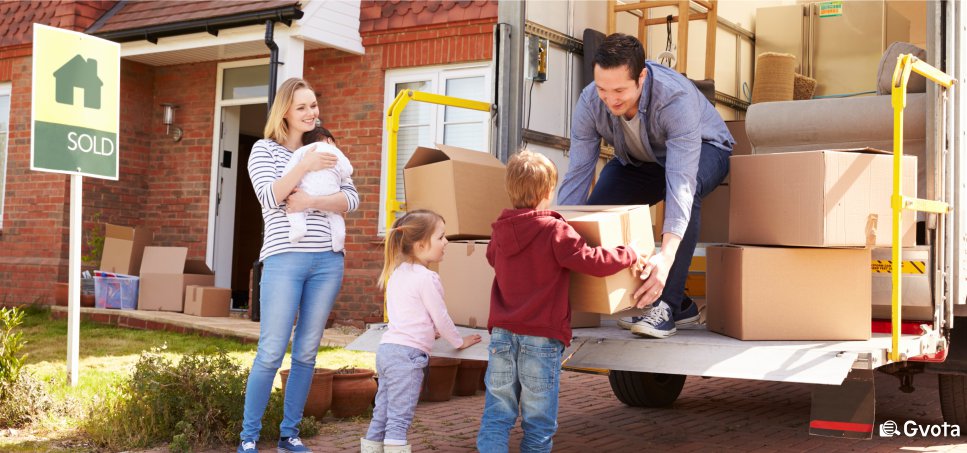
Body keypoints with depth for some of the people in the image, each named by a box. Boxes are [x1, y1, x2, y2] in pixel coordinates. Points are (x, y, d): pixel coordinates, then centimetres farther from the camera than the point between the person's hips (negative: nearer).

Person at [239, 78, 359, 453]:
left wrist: (313, 202, -12)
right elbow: (270, 198, -11)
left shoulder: (325, 150, 15)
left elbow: (351, 199, 4)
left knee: (306, 353, 7)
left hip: (327, 260, 4)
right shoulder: (265, 149, 4)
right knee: (271, 353, -6)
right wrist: (305, 166, -17)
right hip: (284, 259, -4)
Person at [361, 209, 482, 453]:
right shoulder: (426, 278, -12)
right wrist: (459, 342, 10)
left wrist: (426, 332, 37)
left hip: (387, 349, 9)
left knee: (381, 415, 12)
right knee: (399, 419, -8)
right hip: (407, 353, -9)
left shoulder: (397, 273, 15)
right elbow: (440, 317, -6)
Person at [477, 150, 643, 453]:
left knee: (496, 415, 9)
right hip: (541, 338, -5)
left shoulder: (500, 231, 8)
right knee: (538, 422, 7)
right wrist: (630, 254, 3)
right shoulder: (554, 231, -11)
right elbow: (594, 262, -13)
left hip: (502, 335, 5)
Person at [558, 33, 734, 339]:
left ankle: (666, 305, -29)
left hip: (704, 150, -5)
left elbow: (681, 181, -49)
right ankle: (682, 305, -6)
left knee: (687, 190, -39)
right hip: (637, 161, 5)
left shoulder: (677, 98, -41)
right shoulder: (590, 102, -27)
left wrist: (666, 255, -60)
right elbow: (577, 175, -24)